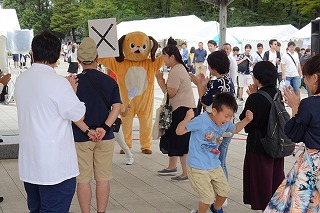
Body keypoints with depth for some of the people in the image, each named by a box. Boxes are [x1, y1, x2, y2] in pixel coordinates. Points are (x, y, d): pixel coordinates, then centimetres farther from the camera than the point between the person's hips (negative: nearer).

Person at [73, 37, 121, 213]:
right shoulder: (110, 81, 1)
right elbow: (116, 107, -7)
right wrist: (105, 128, -14)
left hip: (80, 137, -2)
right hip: (105, 137, 2)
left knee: (83, 179, 5)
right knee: (103, 178, 10)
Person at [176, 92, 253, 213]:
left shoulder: (225, 123, -3)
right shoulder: (201, 120, -24)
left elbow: (235, 129, 22)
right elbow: (179, 131, -22)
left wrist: (247, 120, 6)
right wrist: (187, 119, -42)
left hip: (214, 165, 7)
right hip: (198, 167, -7)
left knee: (224, 190, 16)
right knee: (208, 197, -8)